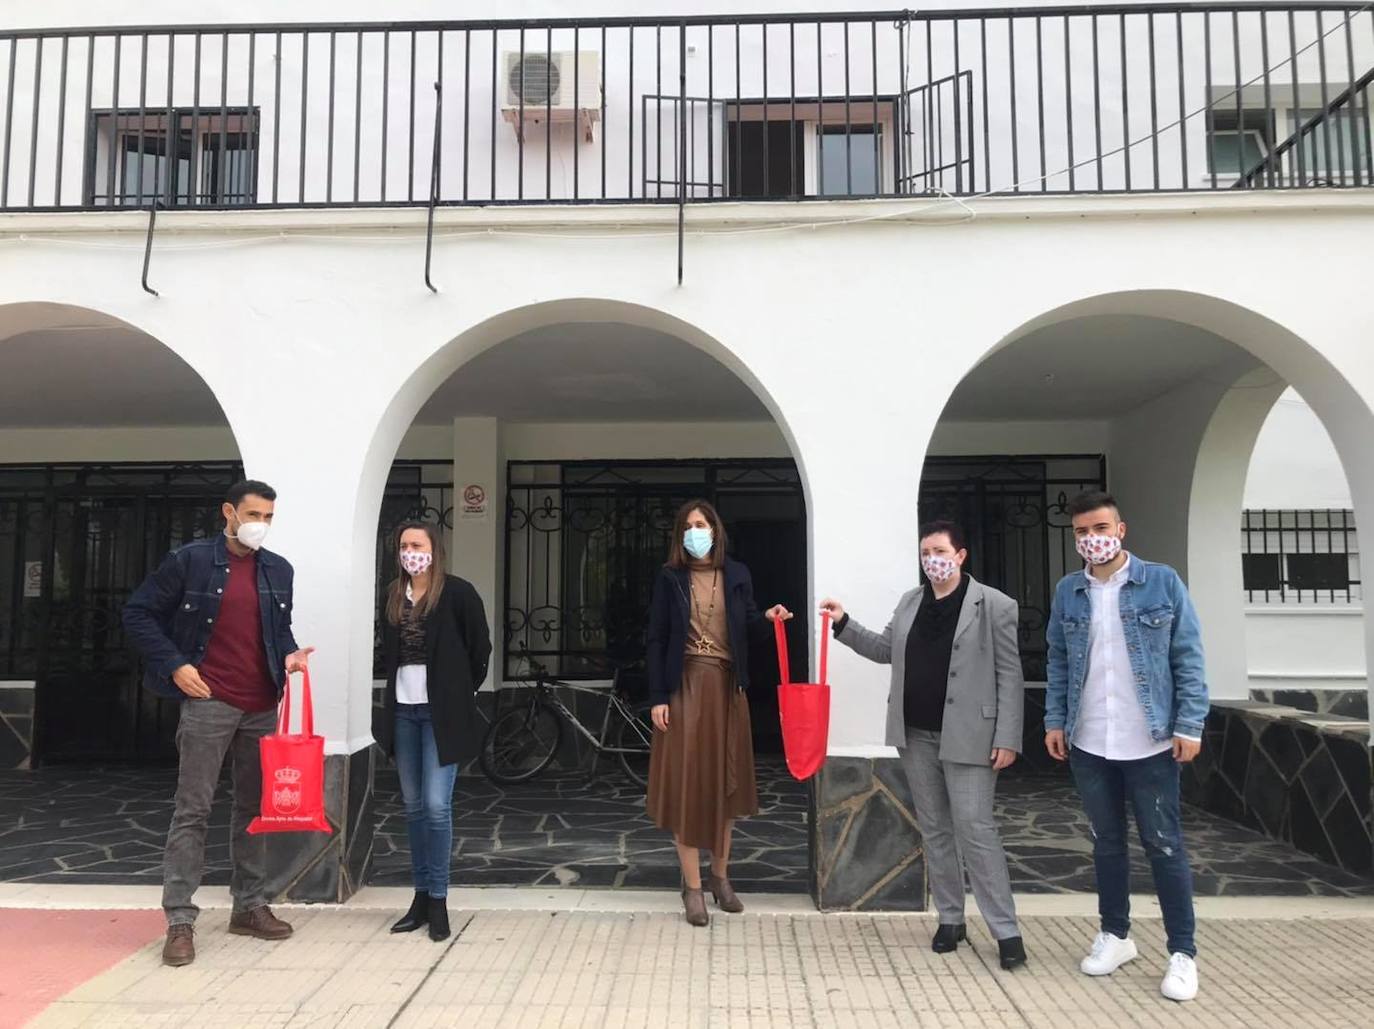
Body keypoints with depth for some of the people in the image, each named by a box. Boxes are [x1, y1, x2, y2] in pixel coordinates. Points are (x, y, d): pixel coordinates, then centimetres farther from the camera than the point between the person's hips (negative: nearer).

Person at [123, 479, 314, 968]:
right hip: (208, 703, -5)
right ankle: (180, 920, 4)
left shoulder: (279, 570, 9)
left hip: (263, 706, 5)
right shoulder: (188, 560, -4)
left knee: (255, 808, 12)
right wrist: (174, 665, -9)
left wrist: (289, 653, -2)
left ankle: (250, 906, 24)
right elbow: (138, 614, -1)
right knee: (193, 810, -3)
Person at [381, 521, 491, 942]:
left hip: (441, 711, -5)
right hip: (403, 710, 5)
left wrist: (464, 689, 1)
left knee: (436, 806, -7)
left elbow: (480, 646, -3)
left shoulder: (457, 592, -8)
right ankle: (421, 895, 22)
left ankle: (437, 900, 6)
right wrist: (393, 695, 10)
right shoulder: (393, 596, 9)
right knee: (414, 807, 11)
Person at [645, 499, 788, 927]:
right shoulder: (669, 578, -2)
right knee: (686, 782, 0)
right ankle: (693, 887, 10)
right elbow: (657, 639, -3)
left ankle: (720, 877, 27)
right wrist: (657, 697, -9)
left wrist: (767, 618, -14)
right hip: (685, 686, -2)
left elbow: (746, 629, 7)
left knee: (724, 781, 11)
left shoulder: (736, 575, 4)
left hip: (726, 686, 3)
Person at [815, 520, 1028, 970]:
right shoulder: (910, 602, 9)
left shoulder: (994, 605, -7)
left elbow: (1009, 675, -8)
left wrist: (1007, 738, -12)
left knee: (975, 829, -5)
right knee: (934, 830, 12)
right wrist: (844, 623, 6)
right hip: (917, 735, 6)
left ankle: (1006, 931, 6)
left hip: (967, 736, -5)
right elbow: (885, 650, 18)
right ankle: (950, 919, 25)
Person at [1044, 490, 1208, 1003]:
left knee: (1164, 845, 5)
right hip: (1088, 744, 3)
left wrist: (1190, 725, -8)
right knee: (1106, 842, 15)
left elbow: (1188, 658, -4)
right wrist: (1055, 720, 3)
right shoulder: (1067, 592, 4)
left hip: (1150, 742, -3)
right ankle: (1115, 935, 30)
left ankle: (1183, 953, 17)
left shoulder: (1162, 582, -5)